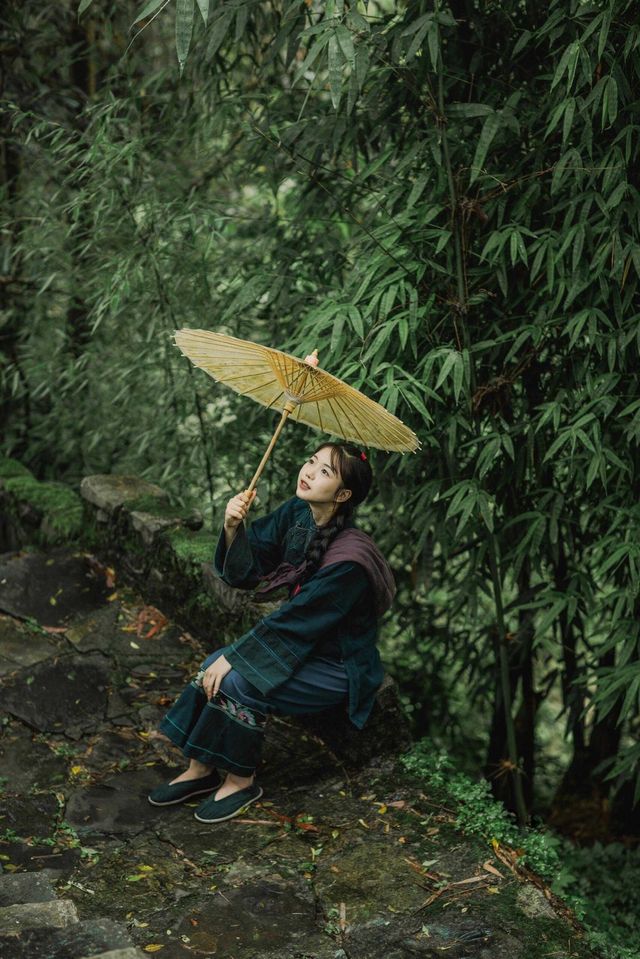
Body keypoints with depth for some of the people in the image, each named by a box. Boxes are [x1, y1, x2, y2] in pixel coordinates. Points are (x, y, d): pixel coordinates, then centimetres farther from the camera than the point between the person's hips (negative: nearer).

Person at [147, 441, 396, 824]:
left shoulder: (349, 558, -28)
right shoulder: (296, 514, -5)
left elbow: (295, 619, -25)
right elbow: (247, 572, -5)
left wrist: (232, 658, -19)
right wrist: (232, 528, -24)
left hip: (339, 670, -7)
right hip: (303, 644, 7)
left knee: (237, 681, -23)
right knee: (215, 664, -12)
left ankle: (241, 780, -2)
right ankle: (200, 769, 3)